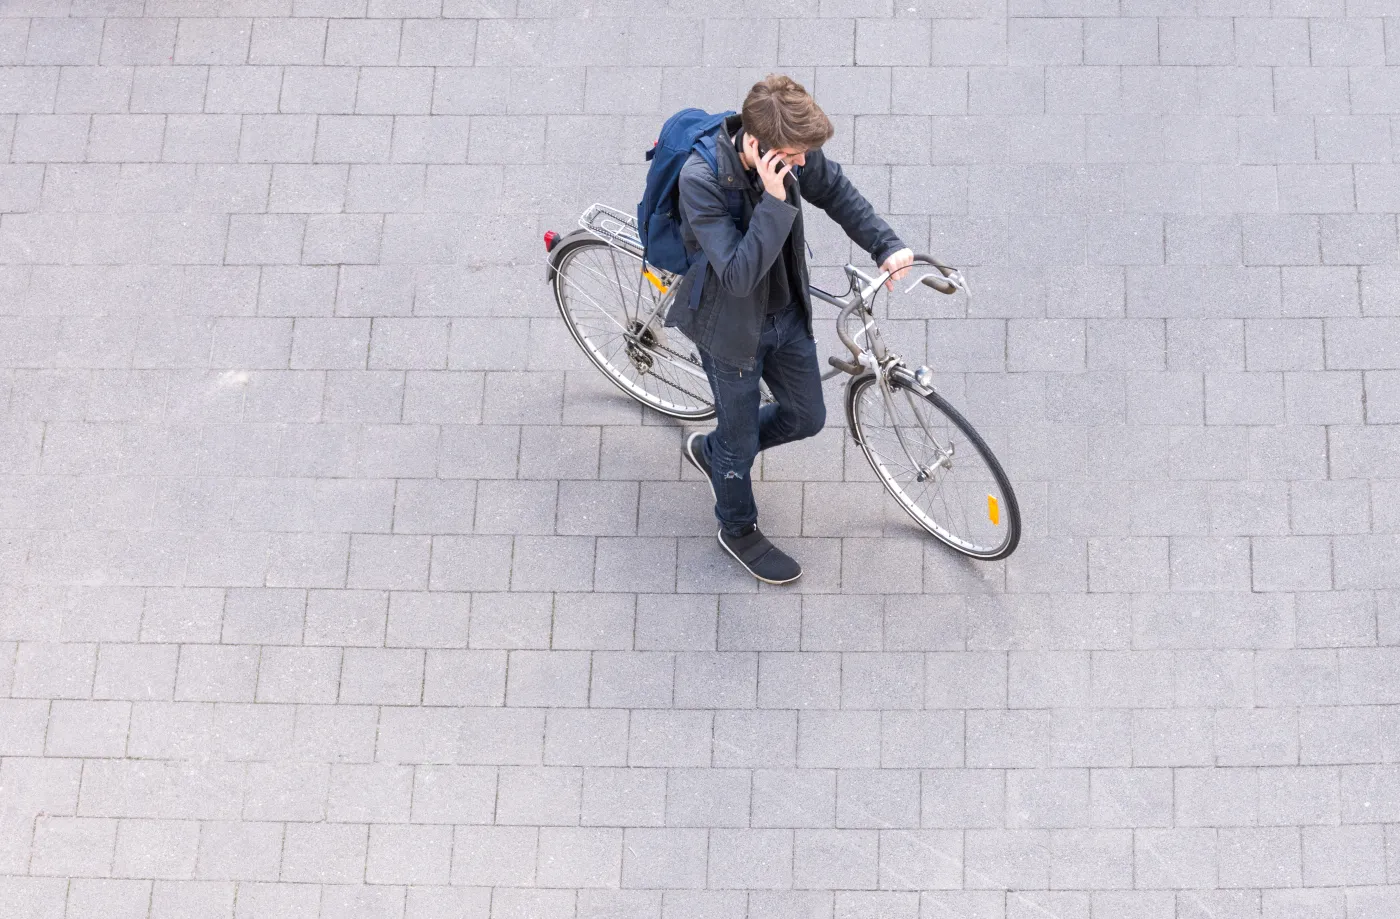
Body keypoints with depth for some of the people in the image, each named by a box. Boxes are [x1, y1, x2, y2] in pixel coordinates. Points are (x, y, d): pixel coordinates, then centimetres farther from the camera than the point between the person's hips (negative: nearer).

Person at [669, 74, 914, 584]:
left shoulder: (787, 150, -17)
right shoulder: (701, 178, -35)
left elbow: (836, 191, 3)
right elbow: (738, 275, -38)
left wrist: (886, 246, -7)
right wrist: (775, 202, -45)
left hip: (787, 313, 6)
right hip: (732, 326, -6)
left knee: (807, 417, 21)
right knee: (741, 438, 15)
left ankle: (712, 451, 47)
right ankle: (738, 531, 44)